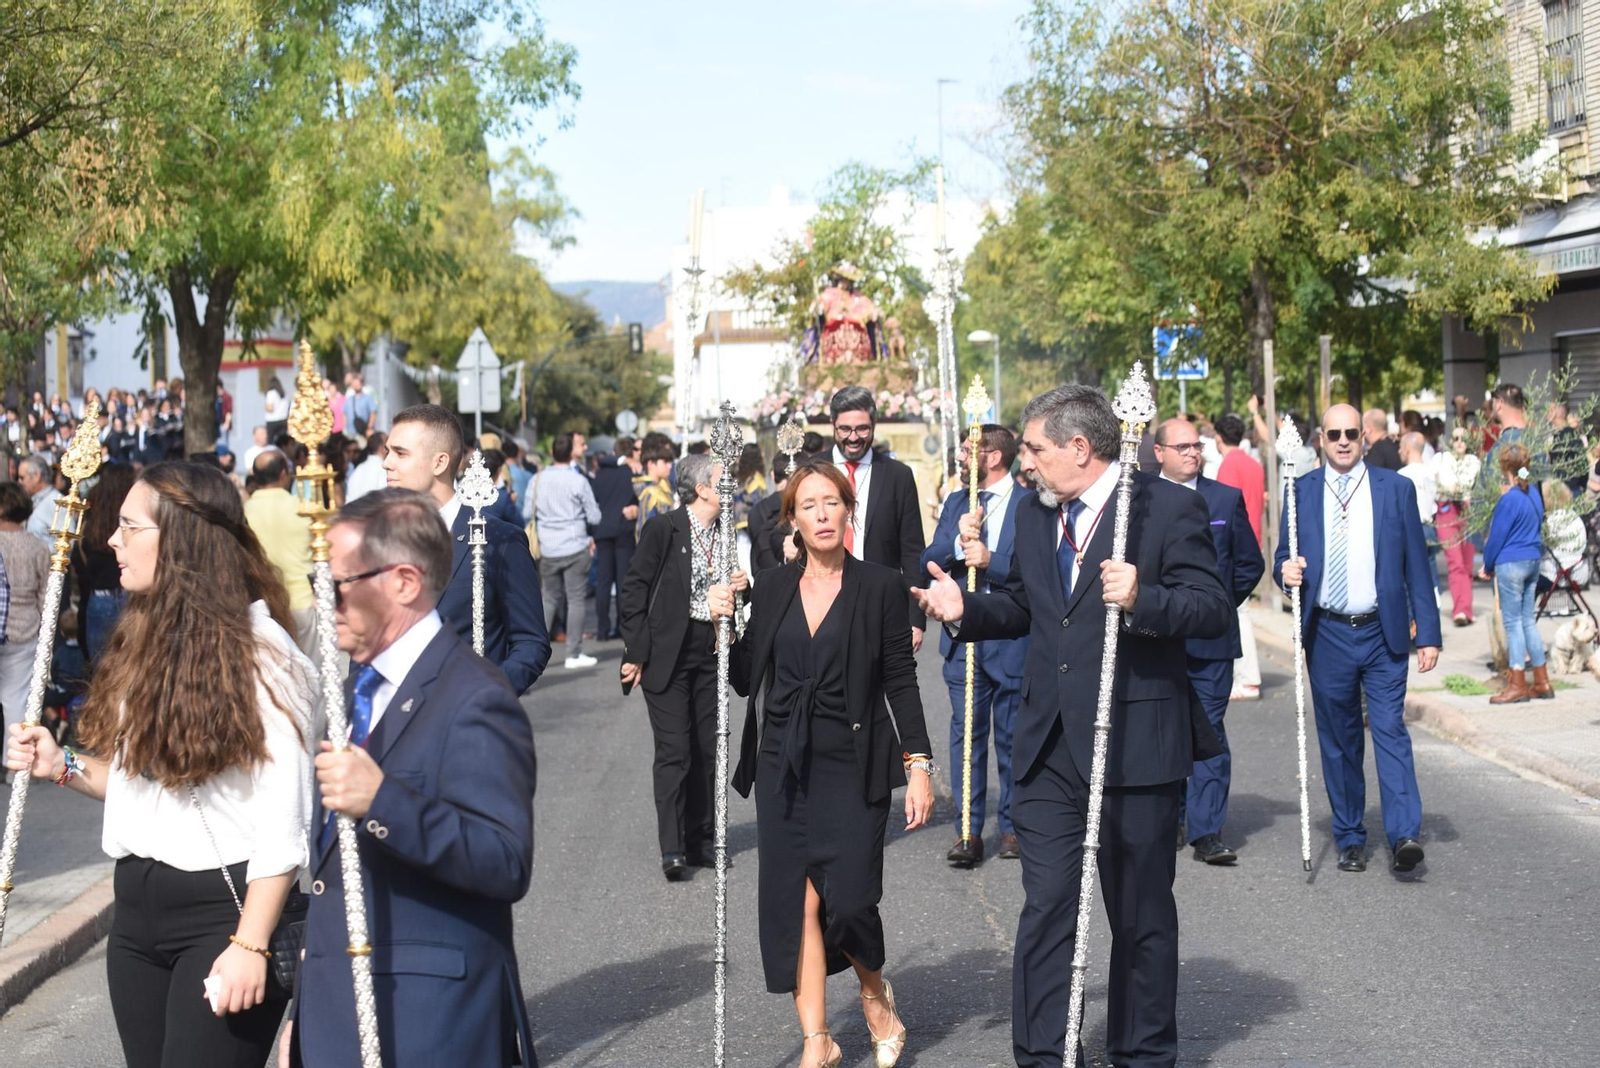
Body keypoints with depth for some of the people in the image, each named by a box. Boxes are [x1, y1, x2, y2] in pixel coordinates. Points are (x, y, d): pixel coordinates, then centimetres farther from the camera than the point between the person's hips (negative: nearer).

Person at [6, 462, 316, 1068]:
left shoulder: (259, 653, -14)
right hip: (137, 906, 8)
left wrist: (251, 944, -20)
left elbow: (283, 819, -17)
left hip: (223, 908, -8)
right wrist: (65, 767, 1)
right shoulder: (146, 641, 9)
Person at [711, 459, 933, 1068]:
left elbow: (901, 681, -1)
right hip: (784, 766, 3)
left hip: (853, 766, -3)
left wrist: (919, 763, -7)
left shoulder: (880, 587, -1)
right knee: (796, 902, 1)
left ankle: (875, 993, 23)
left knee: (848, 899, -9)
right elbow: (746, 681, 11)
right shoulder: (773, 589, 8)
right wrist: (724, 624, -4)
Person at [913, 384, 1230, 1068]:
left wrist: (1143, 600, -30)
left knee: (1141, 914, 9)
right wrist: (966, 610, 6)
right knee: (1045, 906, 3)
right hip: (1049, 748, 5)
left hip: (1136, 746, -5)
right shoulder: (1033, 517, 13)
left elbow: (1214, 608, -14)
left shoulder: (1168, 509, -7)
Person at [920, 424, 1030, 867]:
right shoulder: (955, 503, 13)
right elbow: (928, 562, 5)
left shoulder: (1031, 505, -4)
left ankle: (1012, 826, 18)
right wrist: (959, 541, -12)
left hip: (1012, 641, -4)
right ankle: (969, 831, 6)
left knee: (1012, 735, 6)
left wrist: (992, 560, -21)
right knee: (965, 733, 2)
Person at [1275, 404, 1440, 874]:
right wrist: (1286, 571, -14)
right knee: (1338, 739, 7)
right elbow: (1282, 558, 11)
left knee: (1390, 728, -11)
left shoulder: (1396, 489, 4)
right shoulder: (1301, 491, 6)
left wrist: (1428, 633, -1)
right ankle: (1350, 839, 15)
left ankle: (1404, 835, -16)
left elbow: (1417, 565, 4)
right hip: (1327, 635, 1)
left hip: (1382, 632, -1)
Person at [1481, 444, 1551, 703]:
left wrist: (1488, 567, 1)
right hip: (1533, 561, 8)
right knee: (1528, 620, 13)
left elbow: (1496, 536, -11)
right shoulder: (1534, 495, 7)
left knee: (1512, 622, -2)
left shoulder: (1509, 500, -16)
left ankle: (1518, 685, 2)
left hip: (1511, 564, -8)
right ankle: (1541, 681, 16)